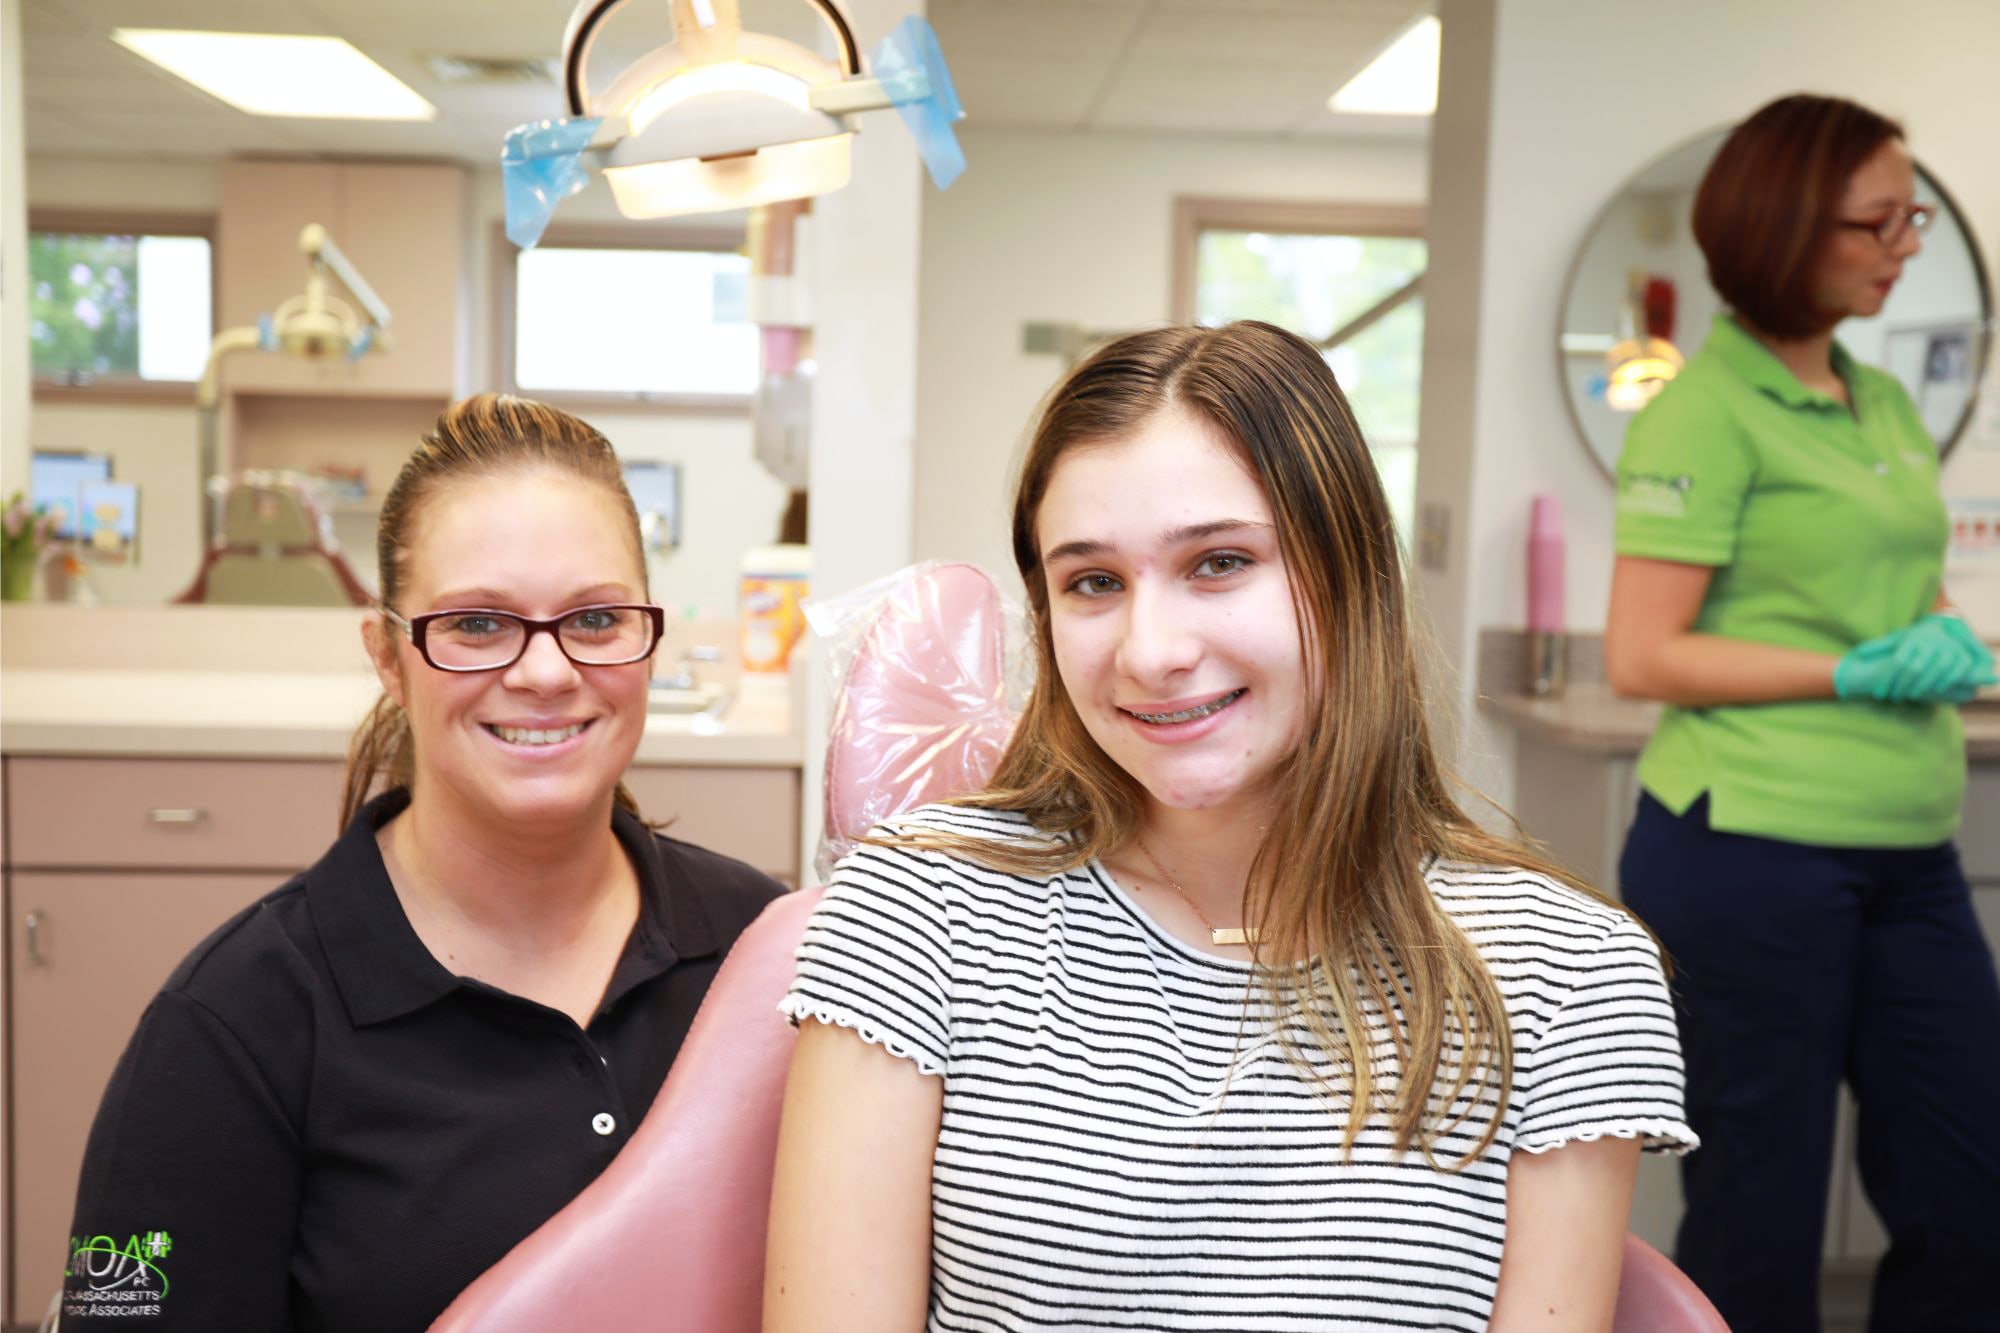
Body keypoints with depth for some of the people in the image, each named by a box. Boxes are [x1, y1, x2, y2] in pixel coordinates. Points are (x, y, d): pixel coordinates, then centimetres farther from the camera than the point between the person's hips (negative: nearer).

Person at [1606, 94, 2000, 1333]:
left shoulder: (1885, 404, 14)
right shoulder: (1706, 409, -10)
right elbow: (1643, 658, -14)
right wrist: (1859, 673, -17)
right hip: (1756, 850, -8)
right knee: (1764, 1211, 6)